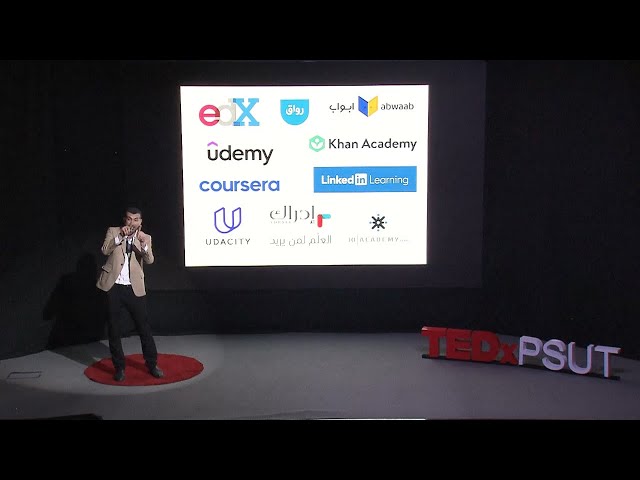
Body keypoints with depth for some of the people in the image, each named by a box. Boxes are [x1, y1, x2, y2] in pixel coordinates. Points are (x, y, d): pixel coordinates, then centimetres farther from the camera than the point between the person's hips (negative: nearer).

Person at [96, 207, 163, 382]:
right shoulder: (113, 231, 5)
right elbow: (105, 250, -11)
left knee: (144, 327, 4)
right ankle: (119, 367, 17)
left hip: (134, 288, 0)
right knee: (114, 329, 5)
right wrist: (120, 236, -22)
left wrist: (144, 243, -26)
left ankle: (152, 364, 15)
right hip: (114, 287, 0)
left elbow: (149, 260, -9)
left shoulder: (145, 238, 6)